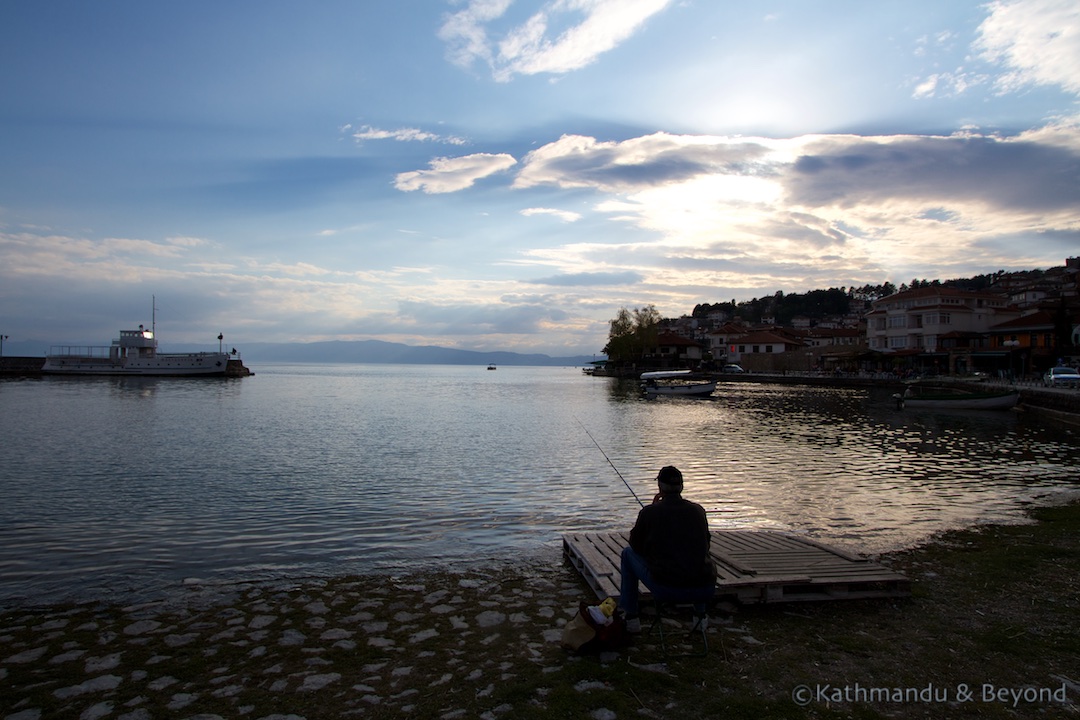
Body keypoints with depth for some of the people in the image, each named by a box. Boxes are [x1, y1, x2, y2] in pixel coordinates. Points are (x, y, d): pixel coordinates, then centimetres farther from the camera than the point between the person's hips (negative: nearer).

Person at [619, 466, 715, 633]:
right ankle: (700, 613, 38)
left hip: (665, 588, -4)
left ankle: (630, 617, 23)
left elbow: (636, 547, 9)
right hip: (704, 590, 4)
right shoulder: (698, 510, 4)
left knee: (628, 553, 21)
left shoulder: (649, 512, -6)